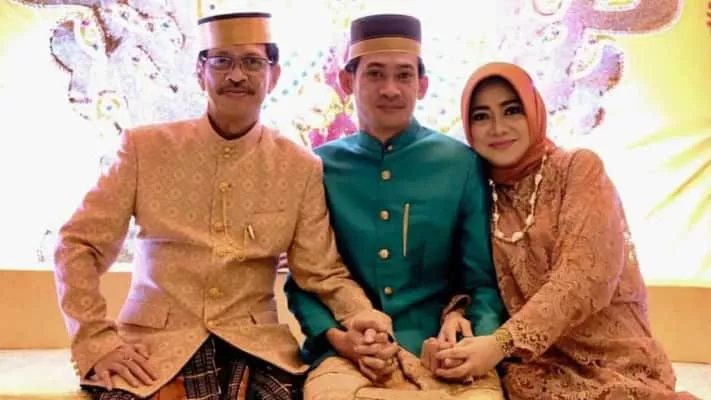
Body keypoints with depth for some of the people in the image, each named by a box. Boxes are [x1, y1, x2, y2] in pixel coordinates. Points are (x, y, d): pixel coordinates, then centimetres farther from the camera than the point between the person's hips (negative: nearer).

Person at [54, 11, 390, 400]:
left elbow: (323, 274, 4)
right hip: (154, 346, -1)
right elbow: (78, 244, 3)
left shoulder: (301, 168, 5)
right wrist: (96, 340, -8)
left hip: (256, 347, 2)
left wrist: (365, 318, -17)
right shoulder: (145, 147, 2)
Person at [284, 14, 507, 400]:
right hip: (348, 355, 0)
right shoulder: (318, 168, 5)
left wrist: (473, 342, -15)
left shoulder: (462, 163, 4)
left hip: (443, 355, 0)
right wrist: (337, 337, -12)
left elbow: (484, 281, 5)